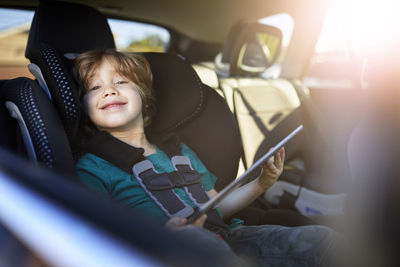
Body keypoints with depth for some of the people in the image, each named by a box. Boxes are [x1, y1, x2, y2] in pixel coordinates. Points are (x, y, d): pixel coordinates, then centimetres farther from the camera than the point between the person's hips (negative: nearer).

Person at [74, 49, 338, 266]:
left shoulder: (178, 150, 22)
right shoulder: (91, 168, 5)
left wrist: (261, 184, 13)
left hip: (227, 238, 5)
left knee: (321, 238, -14)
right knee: (194, 238, -40)